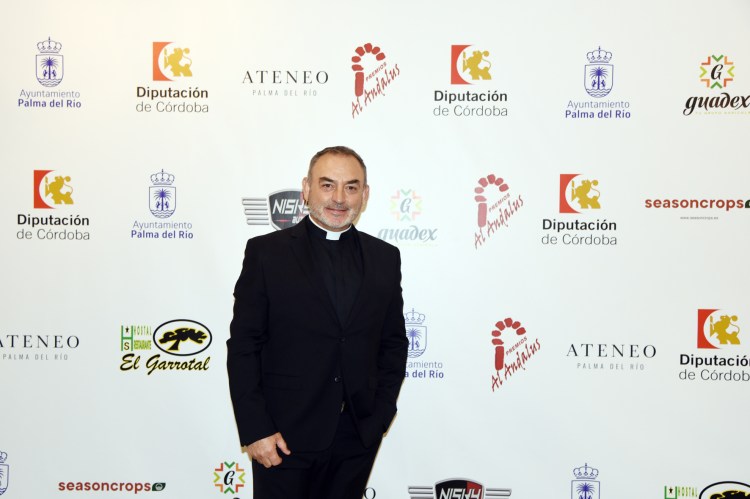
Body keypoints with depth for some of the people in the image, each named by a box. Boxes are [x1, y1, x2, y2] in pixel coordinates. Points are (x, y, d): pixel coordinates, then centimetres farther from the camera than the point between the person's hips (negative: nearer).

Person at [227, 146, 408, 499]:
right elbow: (242, 347, -6)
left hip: (358, 436, 3)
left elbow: (395, 342, 10)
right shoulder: (266, 252, -4)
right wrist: (255, 430, -10)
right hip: (284, 434, -3)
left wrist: (380, 414, 1)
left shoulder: (385, 258, 6)